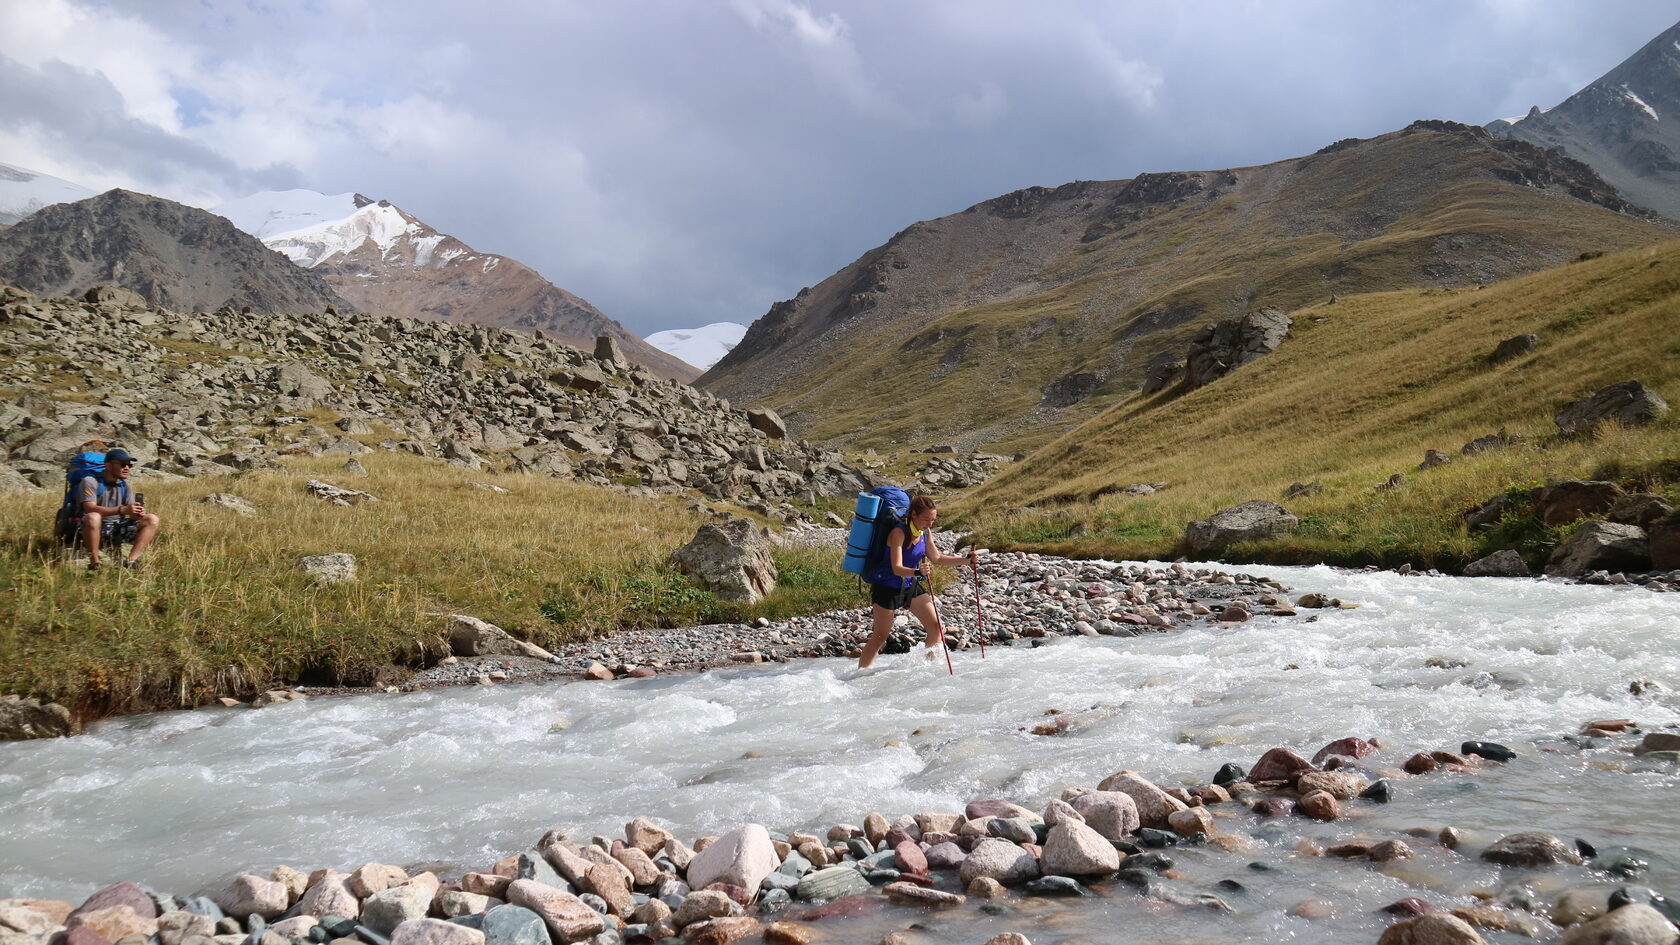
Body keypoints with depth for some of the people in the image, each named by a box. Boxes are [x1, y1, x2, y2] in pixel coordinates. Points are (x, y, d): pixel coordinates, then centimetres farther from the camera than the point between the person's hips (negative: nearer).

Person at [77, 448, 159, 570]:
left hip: (117, 529, 6)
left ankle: (131, 561, -20)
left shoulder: (124, 485, 11)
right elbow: (90, 509, -25)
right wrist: (121, 510, -36)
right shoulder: (90, 481, -9)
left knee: (152, 520, -9)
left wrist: (139, 513, -23)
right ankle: (94, 563, -29)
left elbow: (131, 512, 5)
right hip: (96, 528, -6)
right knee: (93, 517, -39)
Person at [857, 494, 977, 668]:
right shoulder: (898, 533, -24)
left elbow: (936, 558, 13)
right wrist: (917, 572, -52)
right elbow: (897, 568, -32)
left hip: (911, 585, 7)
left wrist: (966, 560, 4)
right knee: (880, 637, -2)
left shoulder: (925, 533, -2)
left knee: (936, 626, 1)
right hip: (887, 587, -7)